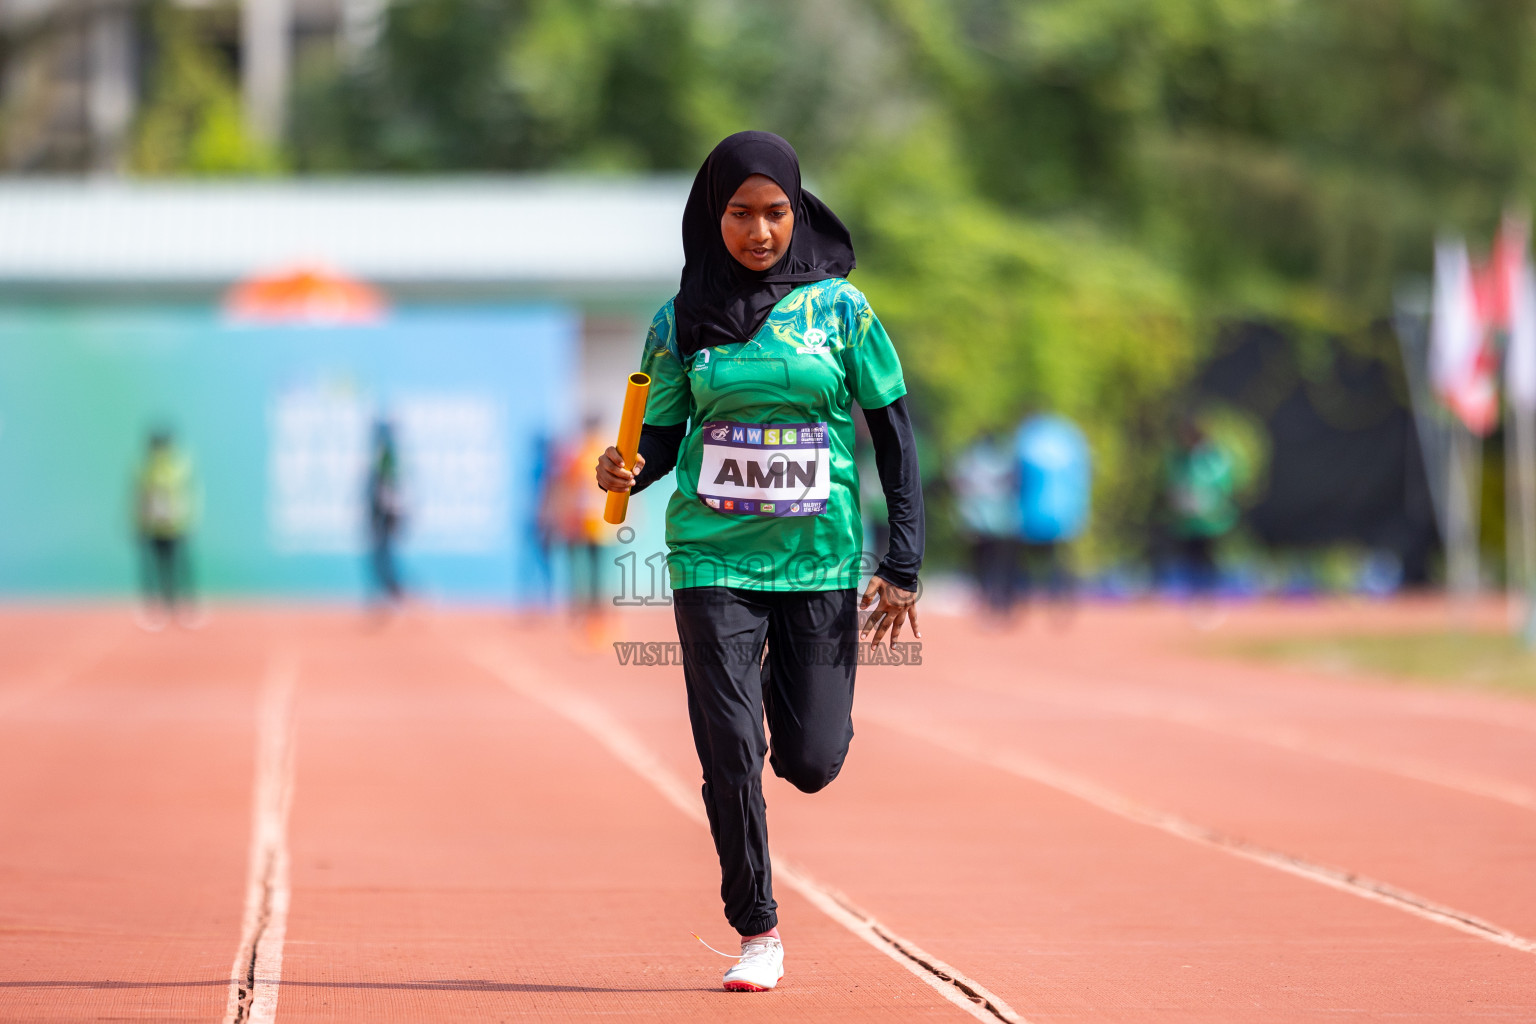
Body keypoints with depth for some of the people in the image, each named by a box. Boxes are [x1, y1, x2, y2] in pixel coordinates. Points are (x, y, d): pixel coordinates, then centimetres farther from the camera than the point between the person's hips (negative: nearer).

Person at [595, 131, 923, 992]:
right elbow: (663, 438, 7)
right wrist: (627, 474, -18)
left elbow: (895, 434, 2)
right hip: (714, 558, 0)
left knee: (811, 762, 0)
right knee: (730, 755, -7)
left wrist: (904, 566, -3)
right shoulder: (683, 320, 2)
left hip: (821, 558, 0)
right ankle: (758, 932, 9)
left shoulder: (838, 307, -1)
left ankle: (787, 683, 36)